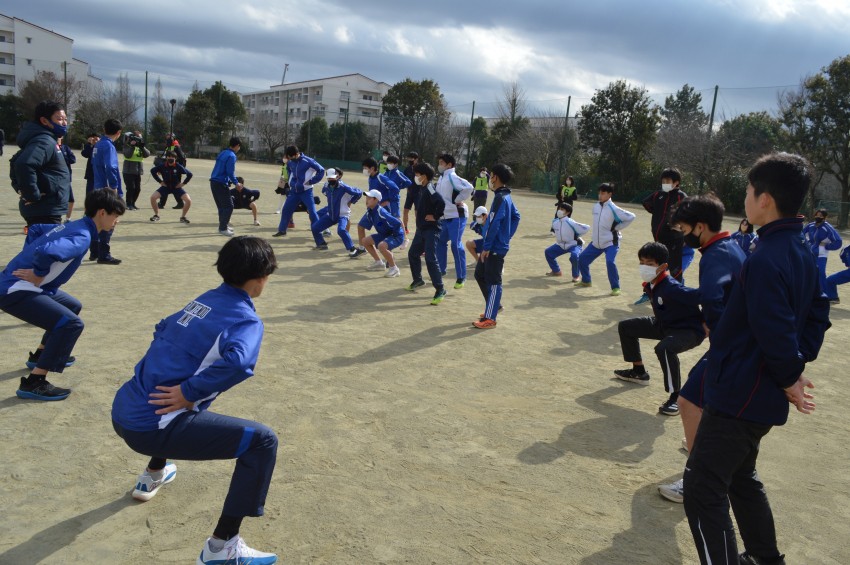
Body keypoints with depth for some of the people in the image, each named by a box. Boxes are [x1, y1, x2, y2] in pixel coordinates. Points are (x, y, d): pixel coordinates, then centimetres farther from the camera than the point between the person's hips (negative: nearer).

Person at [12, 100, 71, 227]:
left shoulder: (49, 140, 17)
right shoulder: (44, 142, -15)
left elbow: (16, 161, 29)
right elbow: (23, 165, -32)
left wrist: (20, 187, 18)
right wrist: (33, 196, -24)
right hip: (45, 213, -11)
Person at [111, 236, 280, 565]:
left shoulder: (206, 299, 11)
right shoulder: (246, 320, -11)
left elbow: (163, 329, 26)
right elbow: (238, 362, -33)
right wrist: (190, 392, -21)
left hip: (121, 411, 9)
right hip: (151, 428, -9)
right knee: (262, 441, -8)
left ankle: (153, 476, 59)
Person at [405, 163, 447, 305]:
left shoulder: (429, 188, -18)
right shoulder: (422, 188, 12)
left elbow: (441, 202, -33)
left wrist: (436, 216, -21)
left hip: (431, 229, -10)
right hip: (422, 228, 10)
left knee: (430, 258, -15)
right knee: (413, 253, 20)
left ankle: (440, 289, -10)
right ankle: (418, 280, 37)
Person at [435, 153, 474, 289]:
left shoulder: (452, 177, -15)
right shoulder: (441, 178, 13)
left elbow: (468, 188, -28)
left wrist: (458, 200, -18)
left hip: (456, 216, -10)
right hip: (445, 216, 10)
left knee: (456, 245, -12)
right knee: (440, 242, 15)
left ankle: (461, 277, -5)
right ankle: (441, 270, 31)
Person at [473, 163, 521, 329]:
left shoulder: (500, 198, -18)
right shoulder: (506, 197, 12)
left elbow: (494, 224, -23)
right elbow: (516, 217, 22)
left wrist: (486, 247, -21)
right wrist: (508, 236, 19)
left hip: (496, 248, -10)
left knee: (493, 282, -3)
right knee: (480, 274, 19)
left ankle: (490, 319, 4)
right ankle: (494, 305, 30)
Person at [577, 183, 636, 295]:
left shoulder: (613, 209, -15)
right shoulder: (596, 206, 4)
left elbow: (631, 217, -14)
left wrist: (617, 228, -11)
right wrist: (595, 236, 13)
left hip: (610, 242, -7)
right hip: (596, 242, 7)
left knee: (610, 262, -26)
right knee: (582, 259, 9)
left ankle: (615, 287, -10)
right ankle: (586, 281, 31)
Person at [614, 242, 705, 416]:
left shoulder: (671, 288, -30)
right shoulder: (650, 285, -2)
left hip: (688, 330, -10)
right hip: (664, 325, 10)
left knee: (664, 348, -40)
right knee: (626, 326, 15)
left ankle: (676, 398, -23)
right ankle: (639, 372, 30)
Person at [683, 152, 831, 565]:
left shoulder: (766, 260, -24)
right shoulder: (802, 253, 7)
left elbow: (775, 332, -26)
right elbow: (817, 314, 15)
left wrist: (789, 377, -9)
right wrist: (797, 368, 10)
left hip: (738, 395, -10)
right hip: (764, 399, 10)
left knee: (703, 489, -4)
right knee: (740, 476, 26)